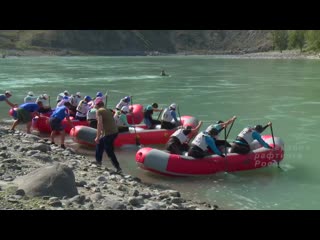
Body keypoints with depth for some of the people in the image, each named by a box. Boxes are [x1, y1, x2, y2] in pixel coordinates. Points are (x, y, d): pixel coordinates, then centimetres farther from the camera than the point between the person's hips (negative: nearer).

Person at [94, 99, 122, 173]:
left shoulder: (99, 111, -4)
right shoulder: (108, 111, 20)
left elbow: (100, 124, -14)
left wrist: (97, 137, -12)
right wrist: (102, 134, 38)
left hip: (109, 133, -9)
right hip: (114, 131, 9)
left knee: (109, 151, 1)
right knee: (99, 143, 26)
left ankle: (118, 168, 3)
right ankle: (98, 160, 37)